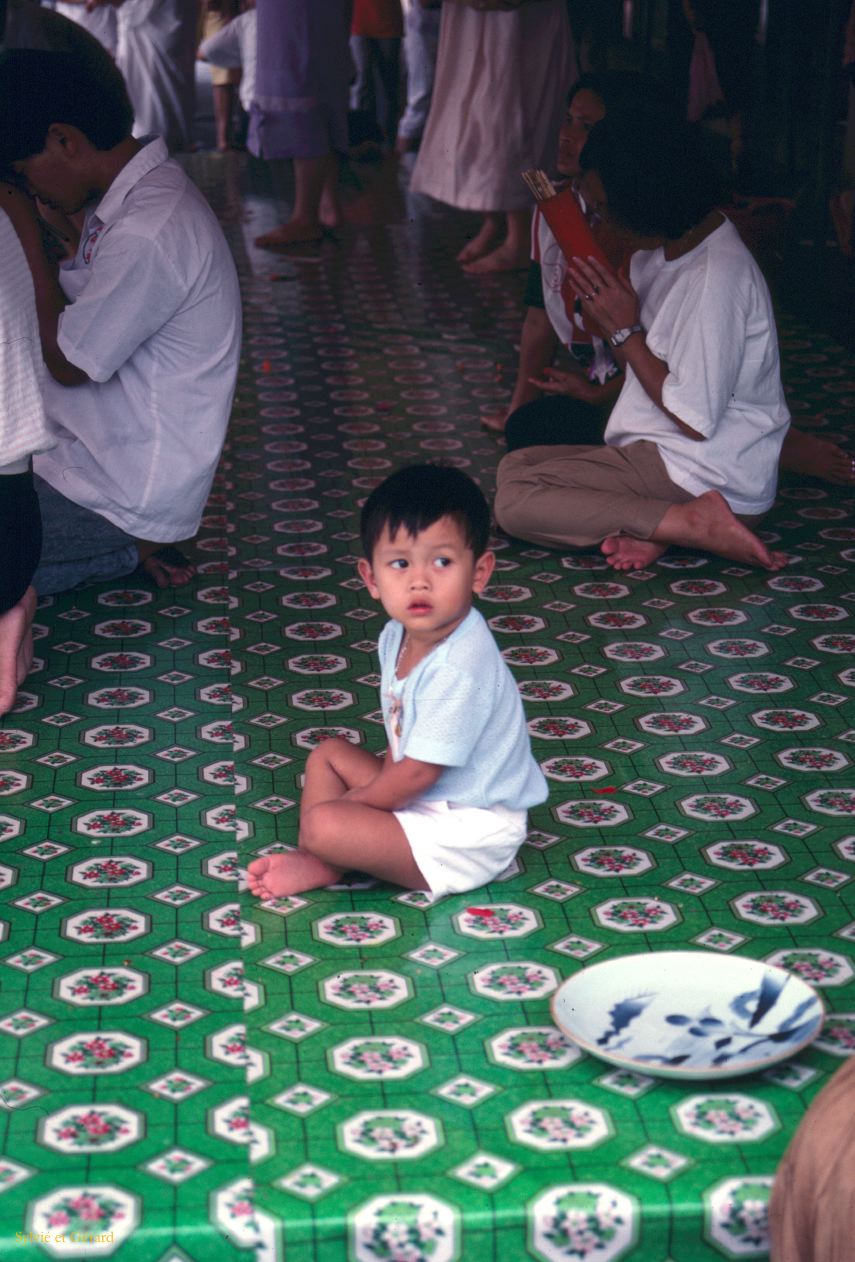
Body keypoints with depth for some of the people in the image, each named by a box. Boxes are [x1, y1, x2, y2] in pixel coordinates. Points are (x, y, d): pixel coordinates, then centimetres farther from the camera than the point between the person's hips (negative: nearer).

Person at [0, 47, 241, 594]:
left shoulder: (148, 233, -27)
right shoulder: (136, 195, 6)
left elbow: (68, 362, -17)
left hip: (126, 490, -10)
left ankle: (127, 549, 3)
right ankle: (129, 544, 11)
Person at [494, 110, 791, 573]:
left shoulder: (716, 276, -22)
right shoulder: (658, 251, 8)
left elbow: (694, 419, -21)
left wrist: (624, 330, -15)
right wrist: (601, 308, 0)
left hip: (709, 477, -10)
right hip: (658, 451, 10)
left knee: (514, 500, -16)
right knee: (515, 465, 14)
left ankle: (696, 522, -17)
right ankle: (656, 527, -5)